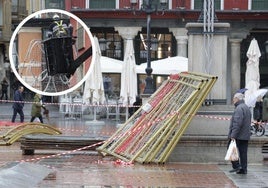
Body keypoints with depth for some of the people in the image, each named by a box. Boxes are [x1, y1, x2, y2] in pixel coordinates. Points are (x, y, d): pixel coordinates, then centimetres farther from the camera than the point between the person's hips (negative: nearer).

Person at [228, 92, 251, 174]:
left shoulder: (239, 108, -15)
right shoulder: (247, 108, 18)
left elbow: (237, 123, -23)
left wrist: (233, 135, -24)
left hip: (238, 136, -9)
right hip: (246, 136, 9)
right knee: (243, 152, 8)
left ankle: (236, 166, -8)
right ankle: (243, 169, 8)